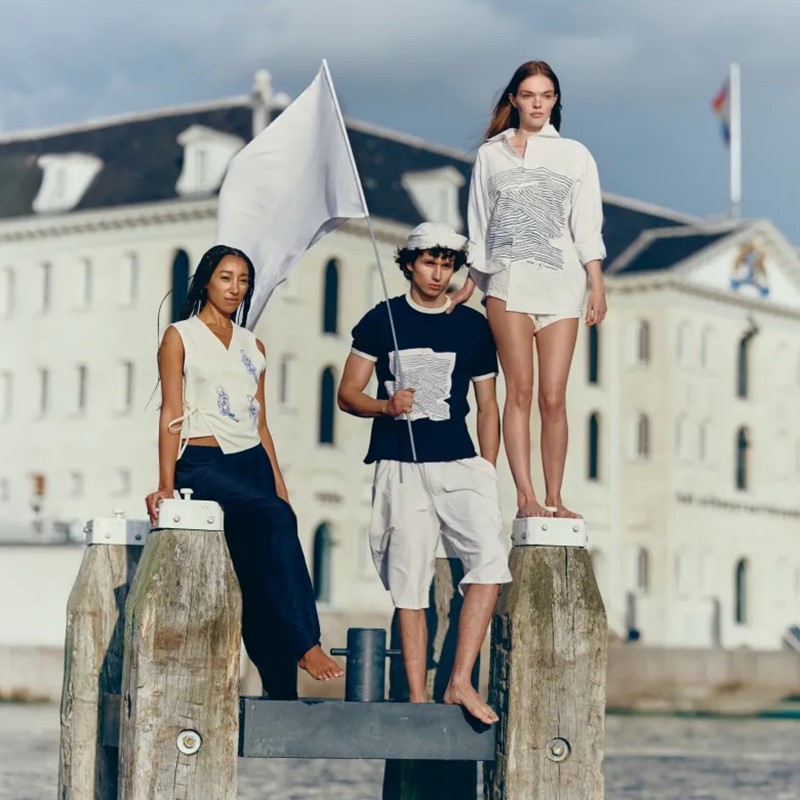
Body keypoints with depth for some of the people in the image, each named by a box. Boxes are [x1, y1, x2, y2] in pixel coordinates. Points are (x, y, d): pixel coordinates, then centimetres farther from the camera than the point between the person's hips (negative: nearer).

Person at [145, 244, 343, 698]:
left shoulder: (253, 346, 19)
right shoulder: (180, 337, 5)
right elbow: (172, 414, -2)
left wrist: (280, 483, 9)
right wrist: (166, 484, -12)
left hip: (253, 462, 5)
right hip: (203, 462, -5)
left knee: (261, 586, -4)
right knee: (274, 519, -32)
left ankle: (283, 695, -7)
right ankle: (306, 643, -34)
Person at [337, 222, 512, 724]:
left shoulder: (473, 326, 11)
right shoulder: (382, 320, 8)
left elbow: (488, 407, 14)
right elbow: (348, 394, 8)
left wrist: (487, 476, 6)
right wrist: (386, 406, -13)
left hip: (459, 463, 1)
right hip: (400, 467, -1)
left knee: (490, 556, -20)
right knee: (409, 583, -2)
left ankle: (461, 681, -17)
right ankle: (417, 696, 2)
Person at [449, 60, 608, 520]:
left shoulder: (574, 155, 13)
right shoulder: (492, 154, 13)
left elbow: (587, 227, 8)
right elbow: (479, 224, 16)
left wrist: (596, 283, -1)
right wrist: (471, 282, 13)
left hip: (561, 280, 0)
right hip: (509, 279, 0)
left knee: (554, 396, -3)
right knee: (520, 390, -9)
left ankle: (555, 497, 1)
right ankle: (526, 497, -11)